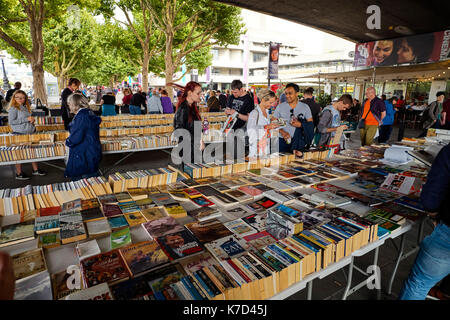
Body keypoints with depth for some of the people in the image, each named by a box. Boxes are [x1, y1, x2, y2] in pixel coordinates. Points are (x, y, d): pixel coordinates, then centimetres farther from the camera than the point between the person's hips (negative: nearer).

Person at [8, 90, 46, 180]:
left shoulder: (26, 107, 11)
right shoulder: (13, 108, -9)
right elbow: (11, 122, -16)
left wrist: (32, 120, 5)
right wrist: (26, 119, -19)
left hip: (29, 133, 7)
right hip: (19, 134, -7)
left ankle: (35, 170, 22)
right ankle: (19, 174, 12)